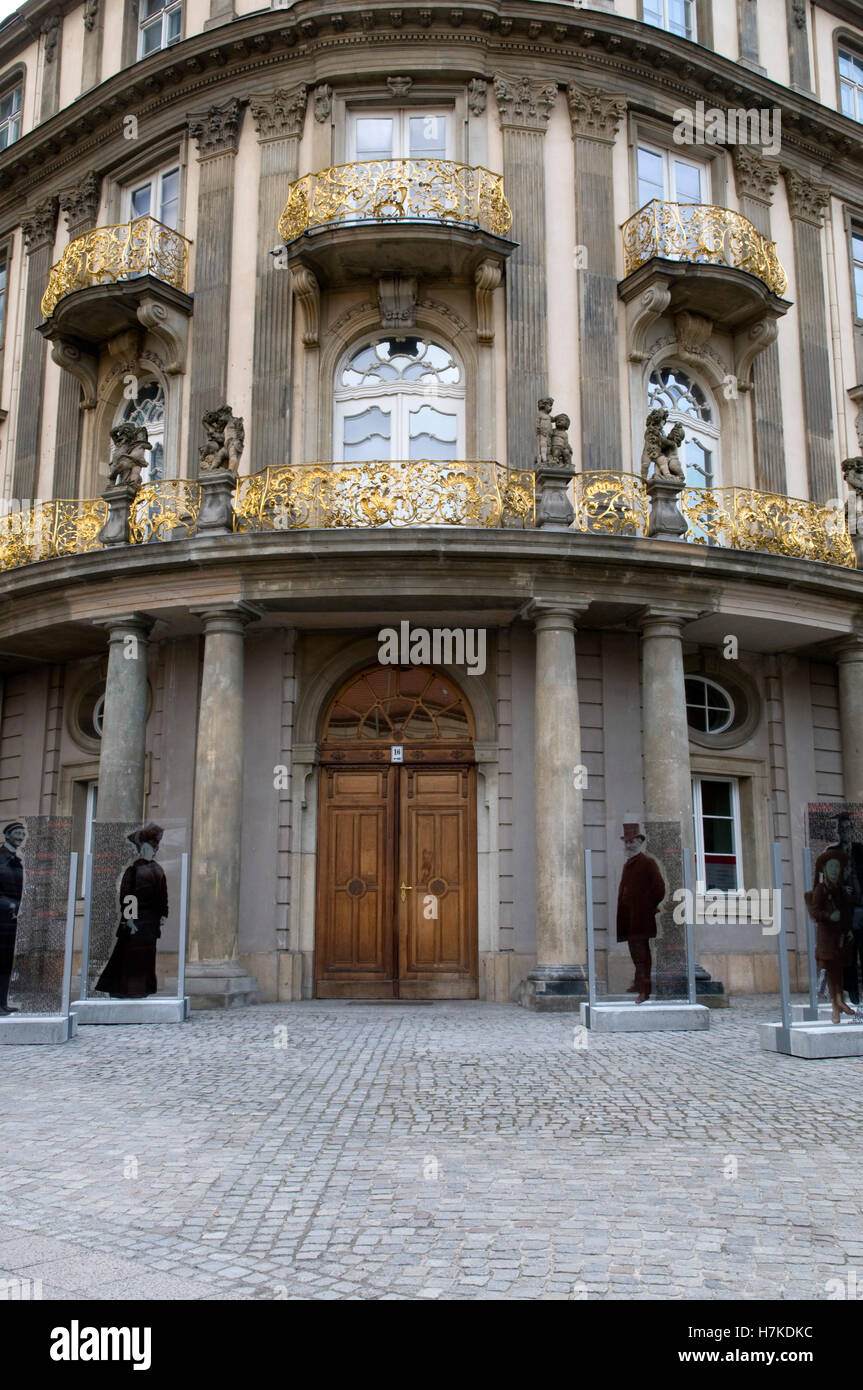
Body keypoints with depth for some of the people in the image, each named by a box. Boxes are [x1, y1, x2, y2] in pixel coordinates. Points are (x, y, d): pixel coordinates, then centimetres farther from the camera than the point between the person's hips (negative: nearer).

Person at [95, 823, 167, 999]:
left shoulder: (158, 870, 12)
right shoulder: (133, 868, -7)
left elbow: (163, 895, 14)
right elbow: (125, 896, -11)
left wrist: (163, 916, 7)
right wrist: (129, 918, -16)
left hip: (152, 920, 6)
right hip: (137, 918, -6)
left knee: (147, 956, 9)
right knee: (131, 954, -3)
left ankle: (142, 989, 17)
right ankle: (127, 989, 4)